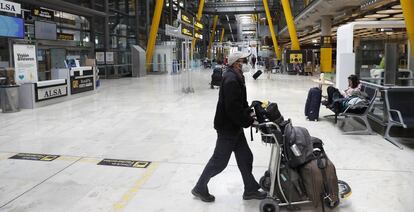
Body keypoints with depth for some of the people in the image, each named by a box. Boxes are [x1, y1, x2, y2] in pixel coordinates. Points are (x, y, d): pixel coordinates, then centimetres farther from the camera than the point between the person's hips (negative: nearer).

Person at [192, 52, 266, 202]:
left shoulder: (236, 77, 10)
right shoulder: (231, 80, -22)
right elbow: (233, 108, -27)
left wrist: (249, 112, 2)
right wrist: (249, 121, -19)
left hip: (235, 126, 10)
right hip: (227, 127, -10)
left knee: (245, 156, 15)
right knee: (219, 161, 3)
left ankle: (250, 190, 29)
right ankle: (200, 188, 20)